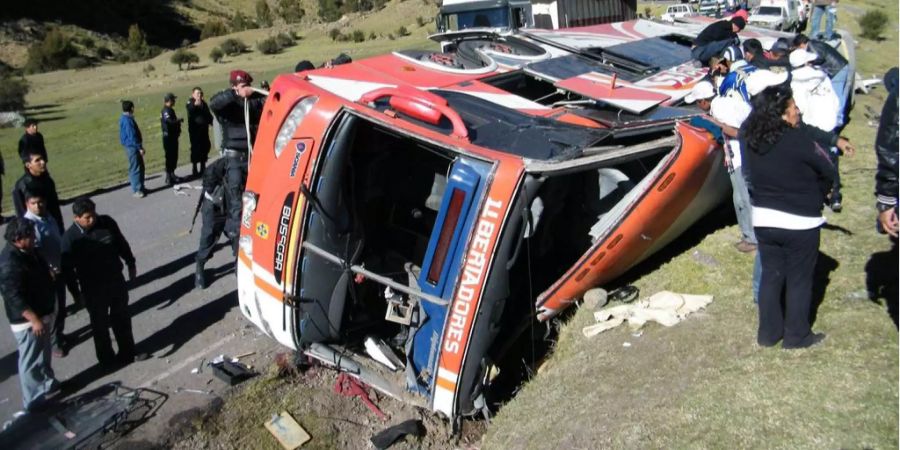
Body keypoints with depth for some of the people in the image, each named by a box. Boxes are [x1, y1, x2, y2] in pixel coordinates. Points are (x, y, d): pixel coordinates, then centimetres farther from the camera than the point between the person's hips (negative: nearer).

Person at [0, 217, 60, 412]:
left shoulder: (26, 251, 4)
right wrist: (34, 320, -26)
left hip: (41, 313, 9)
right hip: (27, 321, -9)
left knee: (43, 355, 25)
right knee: (31, 361, 4)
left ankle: (48, 385, 42)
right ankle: (34, 401, 17)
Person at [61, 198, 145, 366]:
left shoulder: (107, 222, -8)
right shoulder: (70, 238, -18)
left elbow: (122, 243, 8)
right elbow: (67, 269, -11)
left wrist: (131, 263, 15)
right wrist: (76, 293, -7)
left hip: (117, 280, 4)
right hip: (93, 289, -4)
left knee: (122, 319, 17)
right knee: (100, 324, 13)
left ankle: (127, 352, 34)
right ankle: (106, 358, 31)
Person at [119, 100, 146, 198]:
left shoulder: (124, 119, 13)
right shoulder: (127, 120, -20)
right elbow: (132, 136, -22)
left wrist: (139, 146, 23)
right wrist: (140, 147, -19)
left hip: (132, 147, 10)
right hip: (132, 147, -10)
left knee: (140, 167, 16)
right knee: (135, 168, -5)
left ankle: (140, 188, 24)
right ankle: (136, 190, 0)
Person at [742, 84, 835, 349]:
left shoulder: (750, 138, -4)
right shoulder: (798, 140, -20)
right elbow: (827, 172, -8)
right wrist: (816, 198, 10)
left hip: (763, 219, 5)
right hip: (800, 222, -5)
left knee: (770, 275, 16)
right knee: (799, 280, 10)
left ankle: (768, 333, 26)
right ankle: (797, 336, 22)